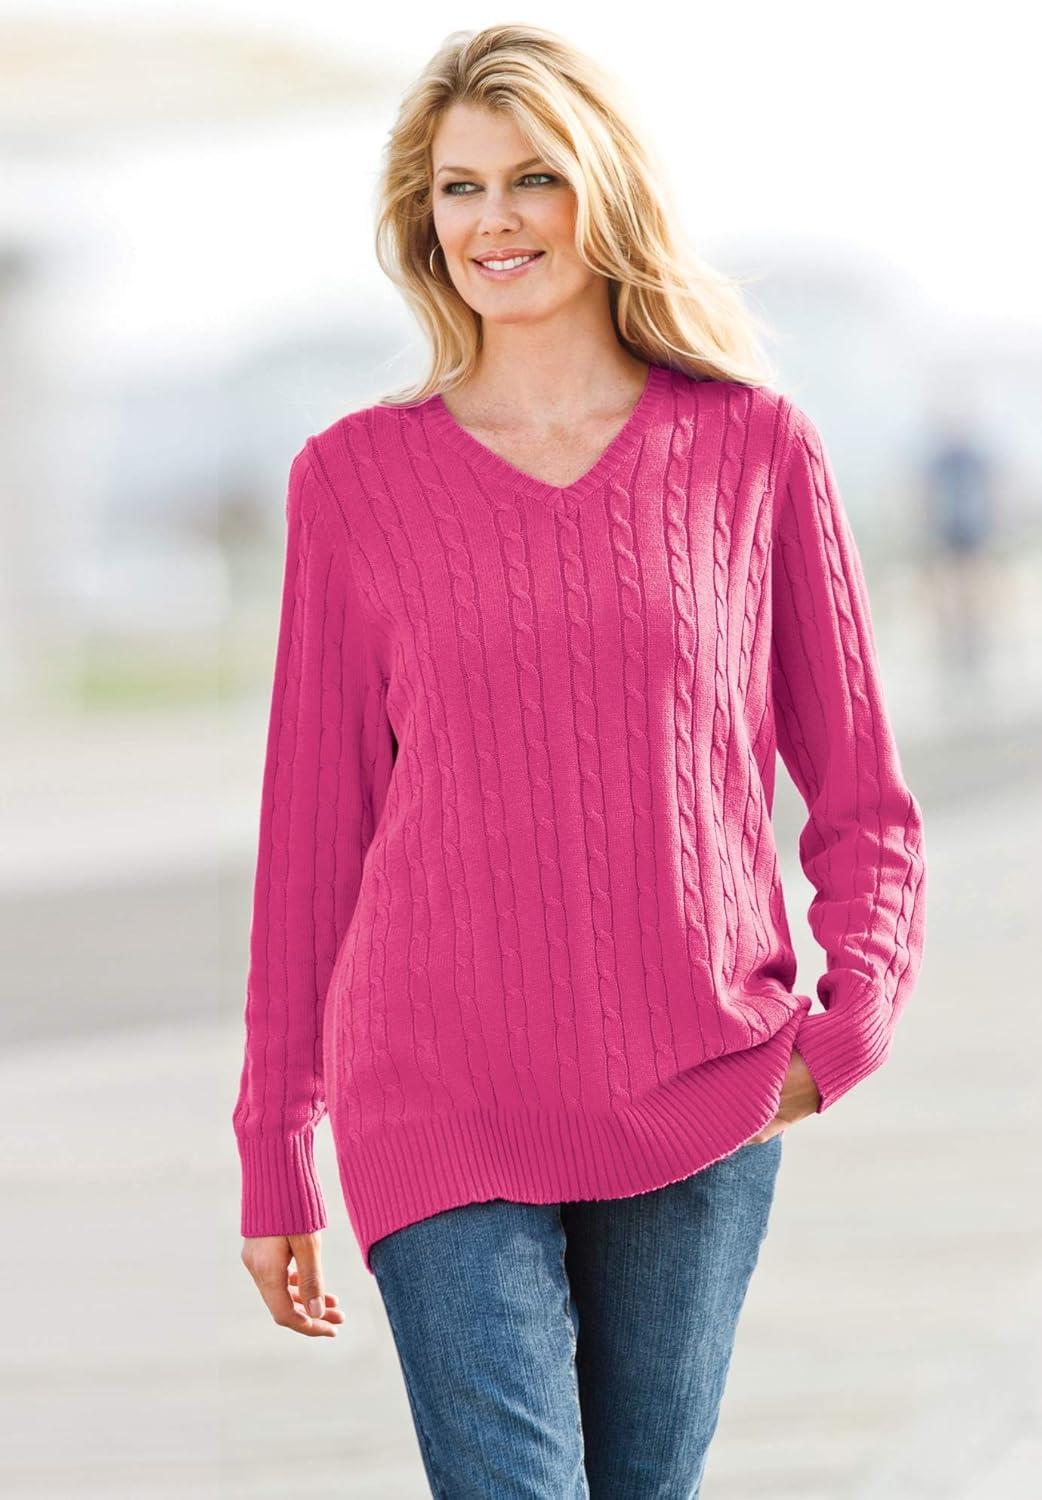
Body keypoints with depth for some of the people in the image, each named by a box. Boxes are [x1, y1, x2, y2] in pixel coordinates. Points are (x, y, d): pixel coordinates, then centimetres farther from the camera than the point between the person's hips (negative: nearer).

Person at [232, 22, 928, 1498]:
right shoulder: (354, 479, 4)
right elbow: (312, 825, 8)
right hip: (441, 1106, -1)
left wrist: (856, 1013, -9)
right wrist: (272, 1148, 9)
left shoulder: (755, 451, 4)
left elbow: (864, 804, 9)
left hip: (702, 1105, 1)